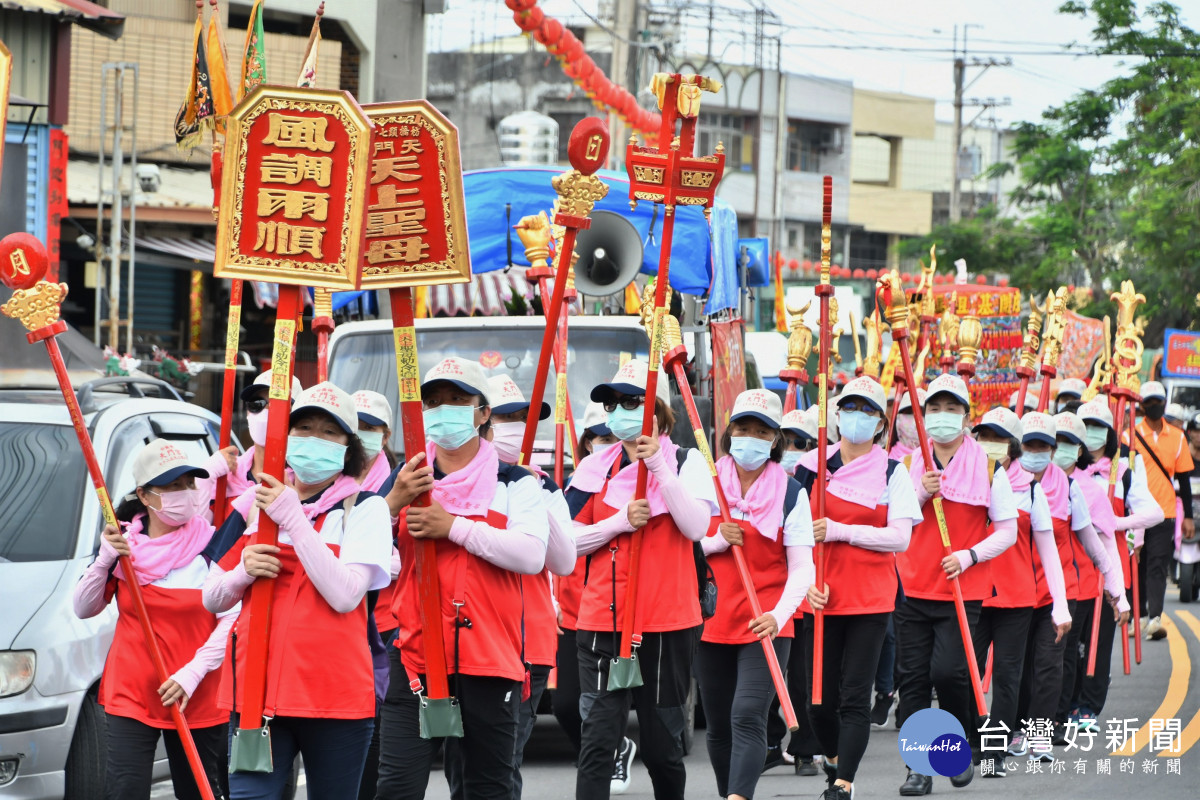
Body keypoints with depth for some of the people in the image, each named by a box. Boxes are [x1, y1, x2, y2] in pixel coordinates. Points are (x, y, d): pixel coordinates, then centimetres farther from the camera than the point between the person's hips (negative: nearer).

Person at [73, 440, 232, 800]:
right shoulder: (124, 542, 5)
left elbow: (231, 620, -9)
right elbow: (83, 609, 5)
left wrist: (193, 673, -18)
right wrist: (105, 560, -11)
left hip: (197, 700, -2)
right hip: (130, 695, 2)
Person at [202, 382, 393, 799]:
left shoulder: (365, 508, 2)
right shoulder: (253, 503, 12)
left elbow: (345, 595, -14)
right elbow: (212, 600, 16)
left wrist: (292, 517, -15)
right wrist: (243, 571, -6)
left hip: (335, 692, -2)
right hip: (256, 687, 2)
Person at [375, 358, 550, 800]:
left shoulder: (514, 483, 6)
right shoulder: (406, 479, 12)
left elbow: (532, 554, -11)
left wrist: (454, 526, -16)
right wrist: (393, 503, -14)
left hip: (491, 659, -1)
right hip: (417, 658, 1)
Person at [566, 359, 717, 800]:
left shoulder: (686, 462, 3)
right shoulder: (596, 468, 9)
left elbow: (697, 526, -13)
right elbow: (569, 540, 5)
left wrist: (659, 467, -20)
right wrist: (621, 521, -11)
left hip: (667, 620, -1)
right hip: (603, 618, 1)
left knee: (662, 742, 8)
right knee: (598, 739, -8)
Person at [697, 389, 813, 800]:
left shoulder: (791, 493, -1)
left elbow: (801, 567, -6)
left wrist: (779, 614, -22)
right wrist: (716, 541, -12)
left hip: (766, 626, -3)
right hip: (713, 621, 3)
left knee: (747, 718, -19)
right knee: (719, 728, 11)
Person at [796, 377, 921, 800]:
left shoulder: (893, 472, 2)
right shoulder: (813, 465, 6)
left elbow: (899, 537, -8)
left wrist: (839, 531, -16)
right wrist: (806, 580, -6)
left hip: (870, 598, -2)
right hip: (823, 597, 2)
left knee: (854, 696, -7)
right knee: (819, 698, 3)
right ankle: (834, 759, 31)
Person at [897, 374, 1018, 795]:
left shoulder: (988, 466, -1)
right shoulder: (910, 466, 7)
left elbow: (1008, 530, 1)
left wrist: (969, 556, -14)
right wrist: (921, 495, -13)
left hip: (963, 589, -3)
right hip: (914, 587, 3)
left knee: (947, 670, -15)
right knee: (913, 677, -1)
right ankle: (920, 767, 7)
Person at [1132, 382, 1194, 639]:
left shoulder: (1177, 437, 8)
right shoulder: (1130, 435, 3)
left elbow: (1184, 479, 12)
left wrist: (1188, 516, 8)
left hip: (1164, 513, 0)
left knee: (1157, 567, -10)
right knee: (1136, 567, 6)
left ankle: (1155, 618, -18)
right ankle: (1139, 615, 20)